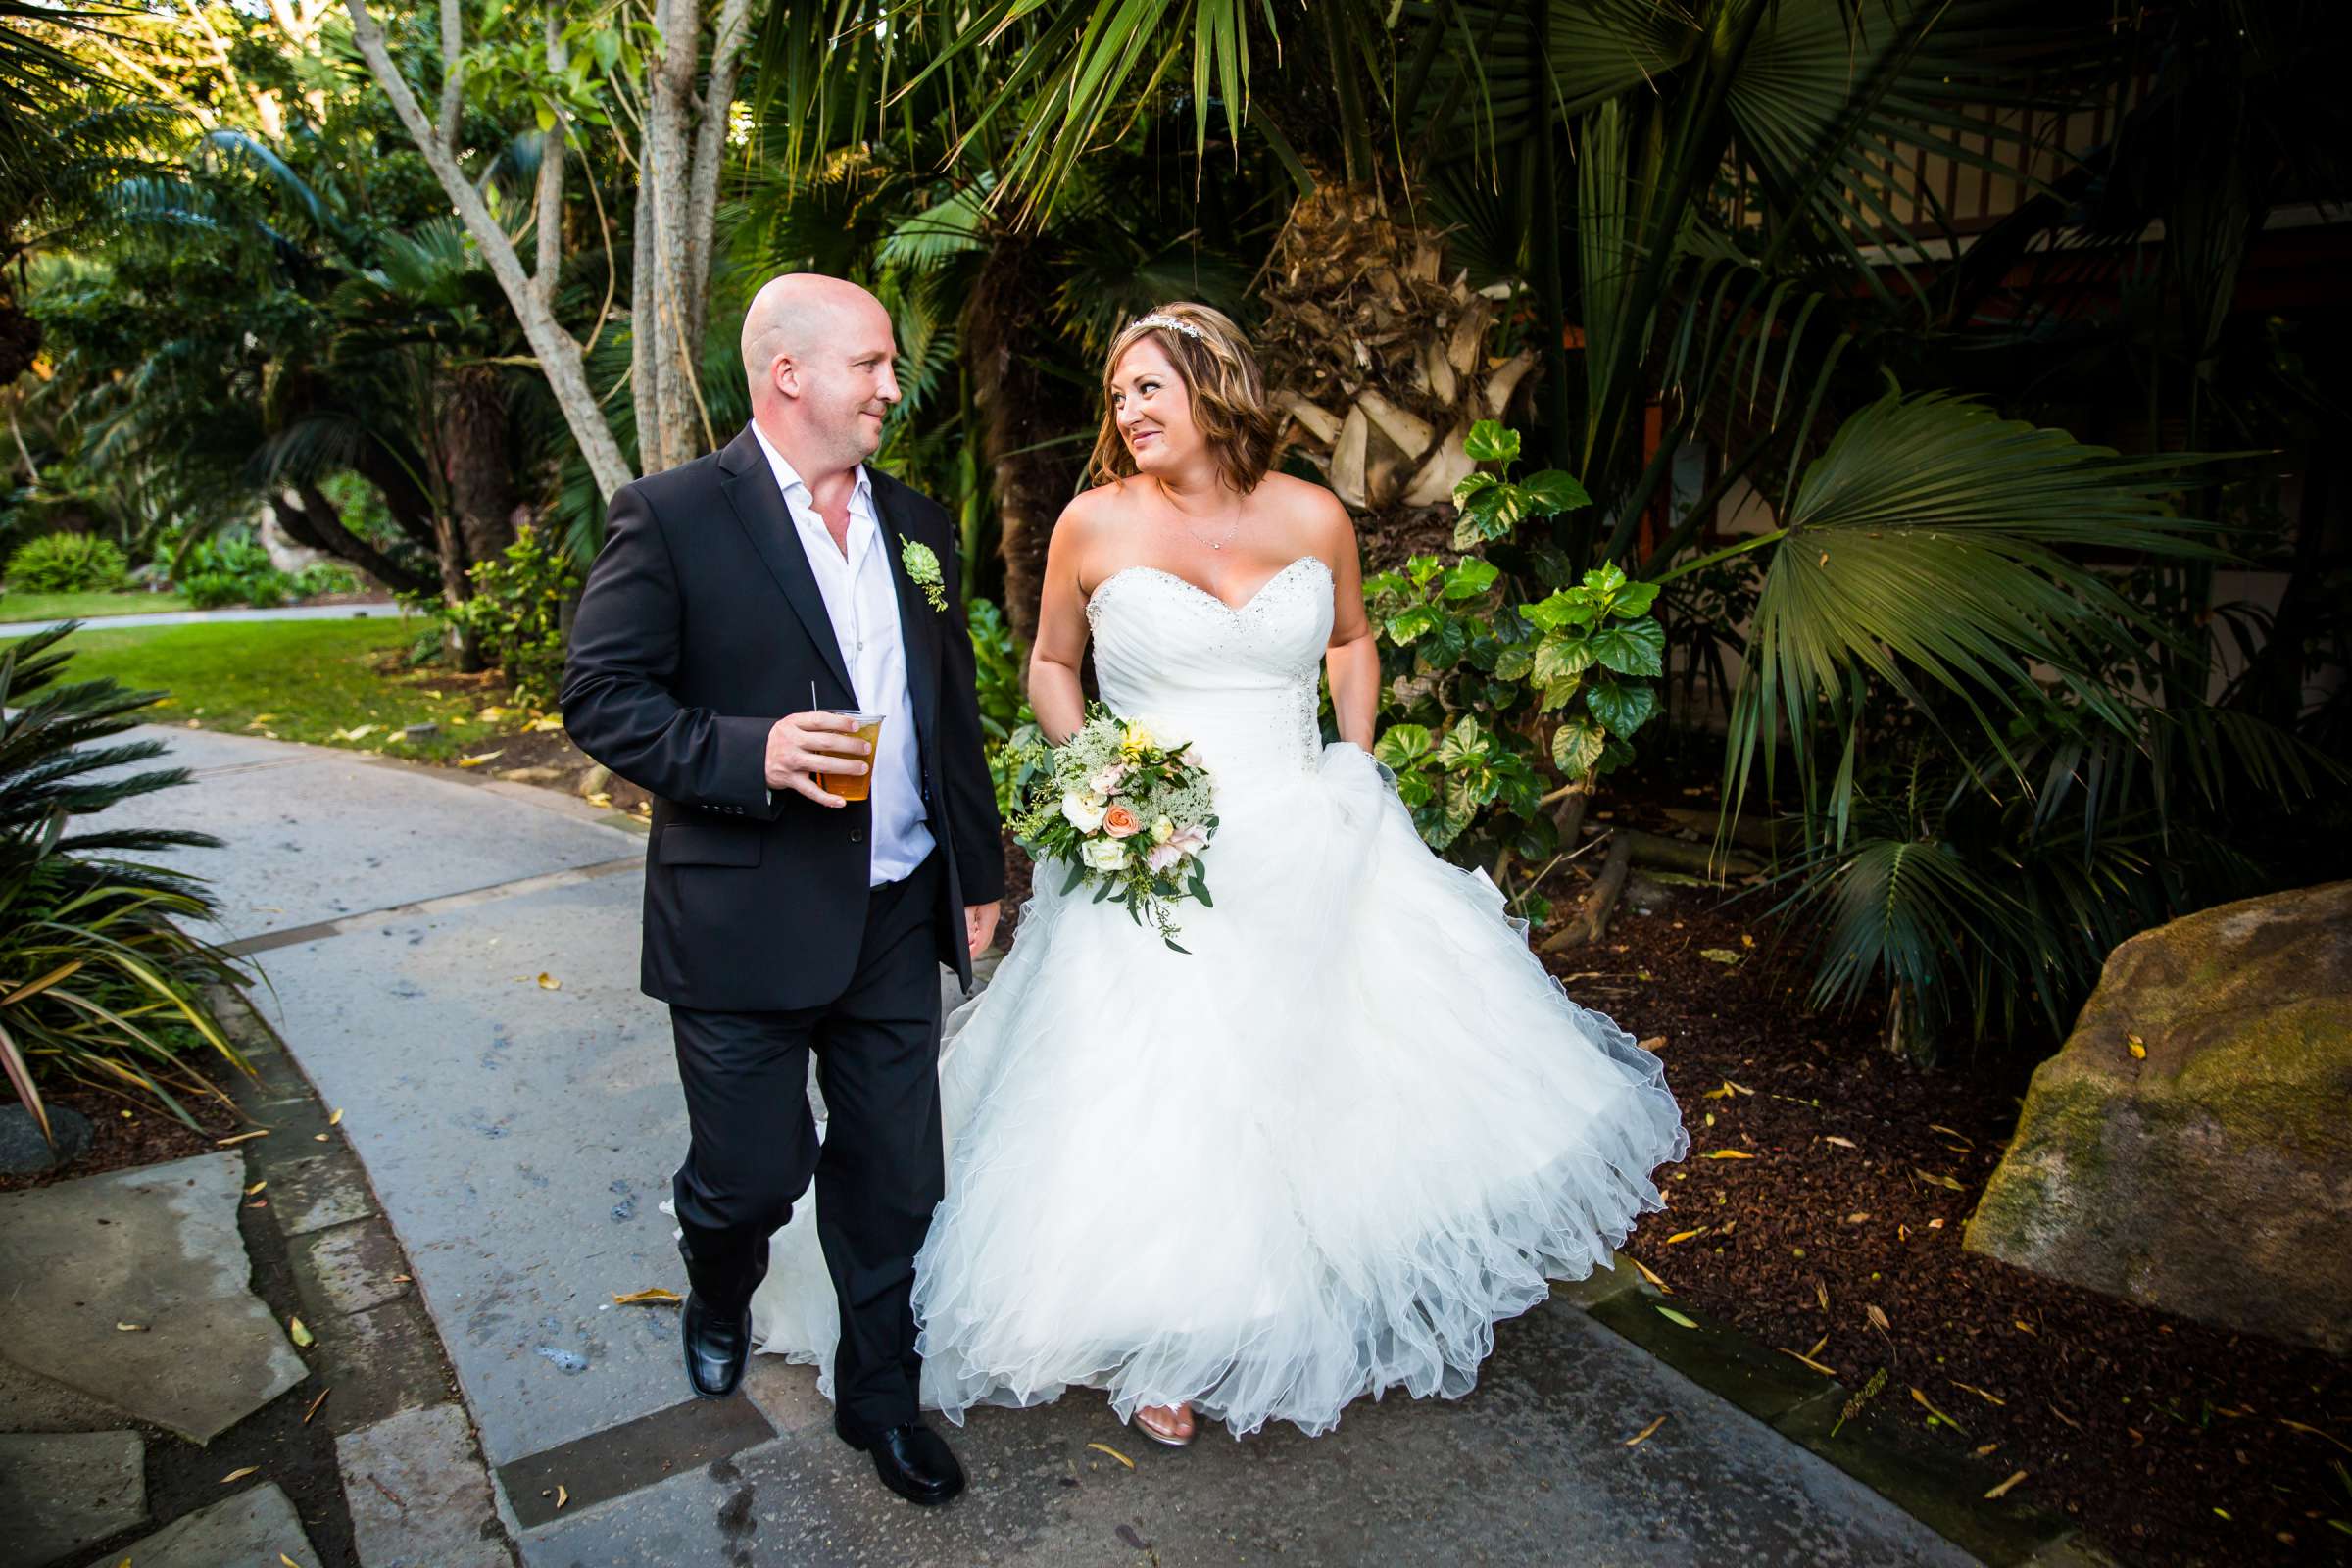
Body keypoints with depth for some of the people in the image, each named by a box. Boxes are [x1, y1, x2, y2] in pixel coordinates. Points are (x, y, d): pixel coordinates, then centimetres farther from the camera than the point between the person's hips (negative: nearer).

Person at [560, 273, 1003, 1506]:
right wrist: (749, 754, -23)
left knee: (894, 1183, 13)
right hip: (744, 925, -4)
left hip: (898, 920, 5)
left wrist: (979, 871, 15)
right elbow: (601, 698, -9)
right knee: (752, 1176, 10)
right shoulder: (672, 516, -7)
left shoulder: (916, 524, 10)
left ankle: (879, 1393, 36)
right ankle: (718, 1298, 47)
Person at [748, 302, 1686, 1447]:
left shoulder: (1313, 517, 1)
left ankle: (1363, 1292, 37)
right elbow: (1049, 667, 8)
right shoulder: (1095, 524, -3)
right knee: (1156, 1097, 0)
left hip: (1309, 848, 3)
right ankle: (1156, 1347, 23)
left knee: (1352, 1072, 10)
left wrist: (1356, 772, 8)